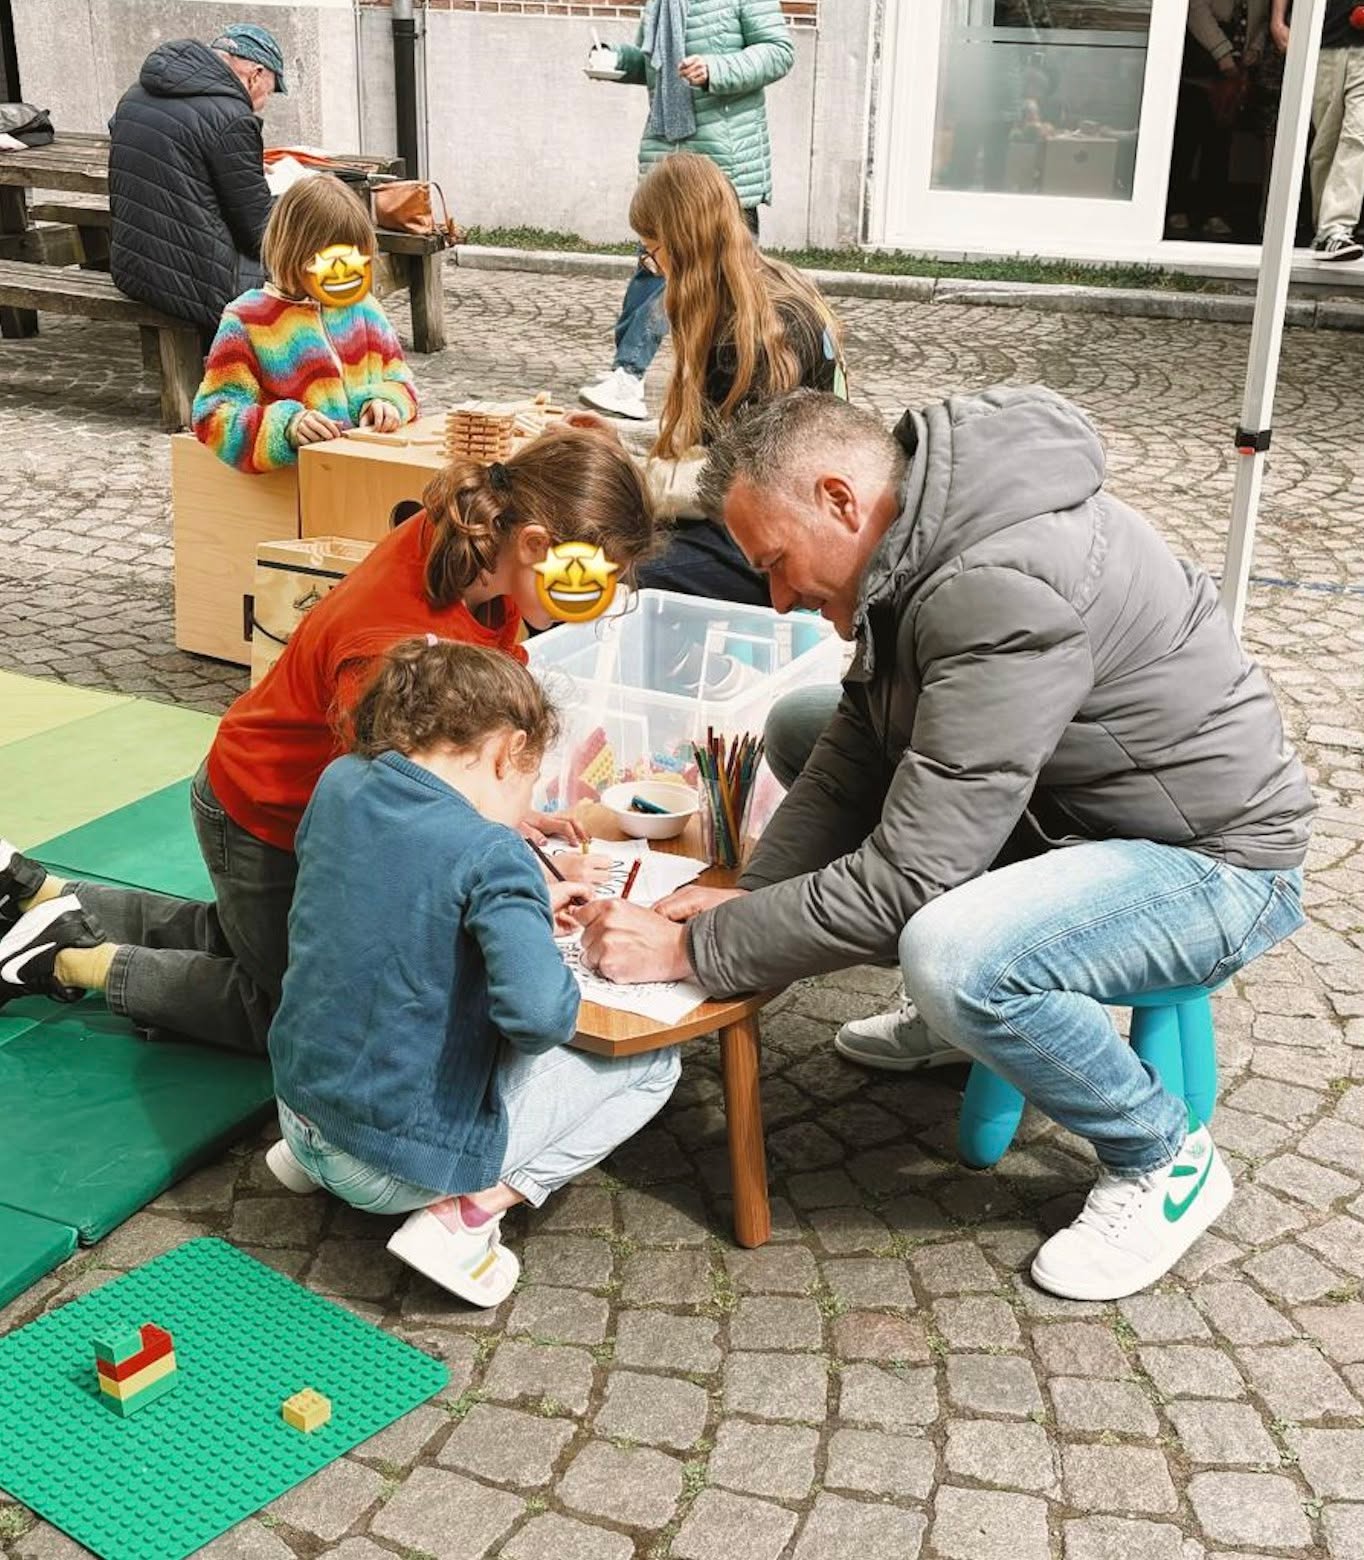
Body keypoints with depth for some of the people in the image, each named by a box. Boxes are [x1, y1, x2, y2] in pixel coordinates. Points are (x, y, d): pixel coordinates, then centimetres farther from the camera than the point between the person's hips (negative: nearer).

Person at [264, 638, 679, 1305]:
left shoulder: (340, 782, -2)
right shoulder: (492, 854, -22)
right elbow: (538, 1013, -33)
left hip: (298, 1104, 7)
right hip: (398, 1164, -7)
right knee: (652, 1061, 5)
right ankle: (468, 1210, -6)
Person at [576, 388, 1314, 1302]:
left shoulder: (1003, 592, -33)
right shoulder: (923, 544, -4)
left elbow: (904, 880, -32)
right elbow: (860, 740, 3)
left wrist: (692, 949, -24)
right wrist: (752, 892, -11)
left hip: (1216, 860, -9)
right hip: (1071, 803, 9)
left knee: (952, 961, -37)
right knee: (797, 730, 10)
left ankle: (1165, 1161, -7)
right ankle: (968, 1012, 19)